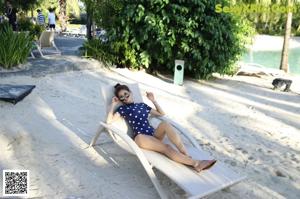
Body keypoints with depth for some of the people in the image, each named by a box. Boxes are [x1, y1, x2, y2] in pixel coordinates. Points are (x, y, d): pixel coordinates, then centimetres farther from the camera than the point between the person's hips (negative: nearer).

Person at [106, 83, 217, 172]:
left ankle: (187, 156, -40)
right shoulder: (122, 109, 13)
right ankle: (196, 163, -43)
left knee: (164, 124, -33)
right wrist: (113, 105, 1)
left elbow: (161, 113, 29)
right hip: (140, 137, -4)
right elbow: (109, 121, -4)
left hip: (154, 133, 4)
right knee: (166, 148, -31)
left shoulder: (142, 105, 24)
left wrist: (153, 100, 23)